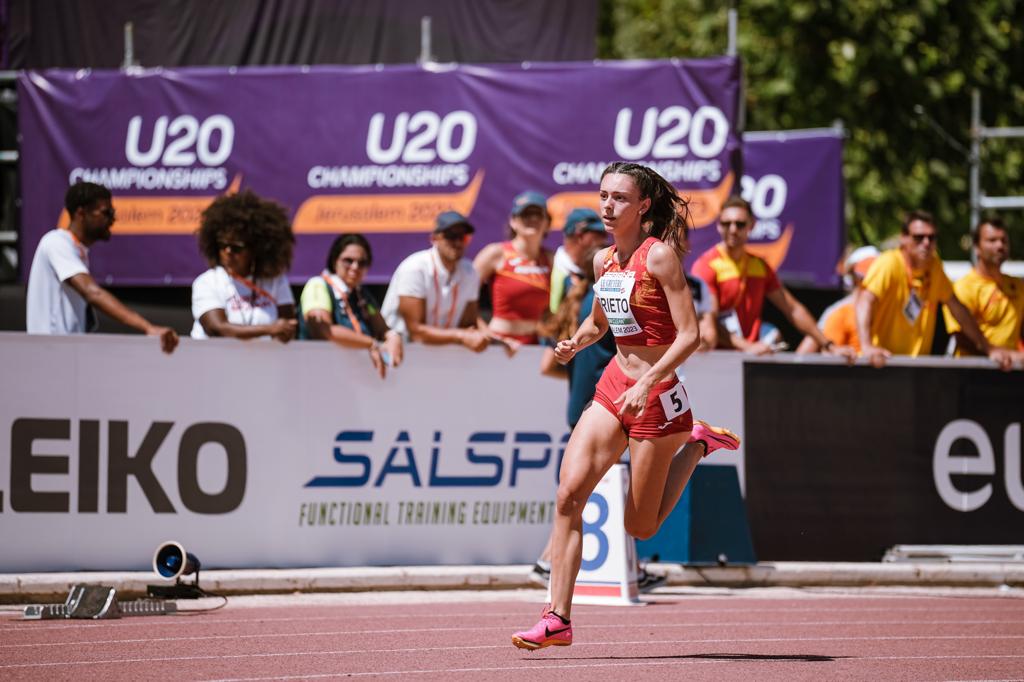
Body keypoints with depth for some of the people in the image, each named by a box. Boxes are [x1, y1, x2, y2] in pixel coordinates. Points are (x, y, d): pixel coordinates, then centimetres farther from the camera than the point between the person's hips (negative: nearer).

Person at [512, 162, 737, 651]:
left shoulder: (659, 255, -14)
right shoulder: (603, 260, 7)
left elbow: (690, 335, -18)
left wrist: (647, 383, -27)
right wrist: (574, 343, 1)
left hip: (656, 395, -6)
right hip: (613, 387, 6)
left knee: (640, 527, 4)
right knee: (570, 492, -12)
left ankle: (696, 446, 27)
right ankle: (558, 618, -11)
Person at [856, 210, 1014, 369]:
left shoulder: (933, 265, 7)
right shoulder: (888, 263, -12)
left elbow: (956, 308, 15)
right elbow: (866, 301, -26)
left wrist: (988, 349, 12)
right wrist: (867, 346, -43)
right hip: (882, 364, -5)